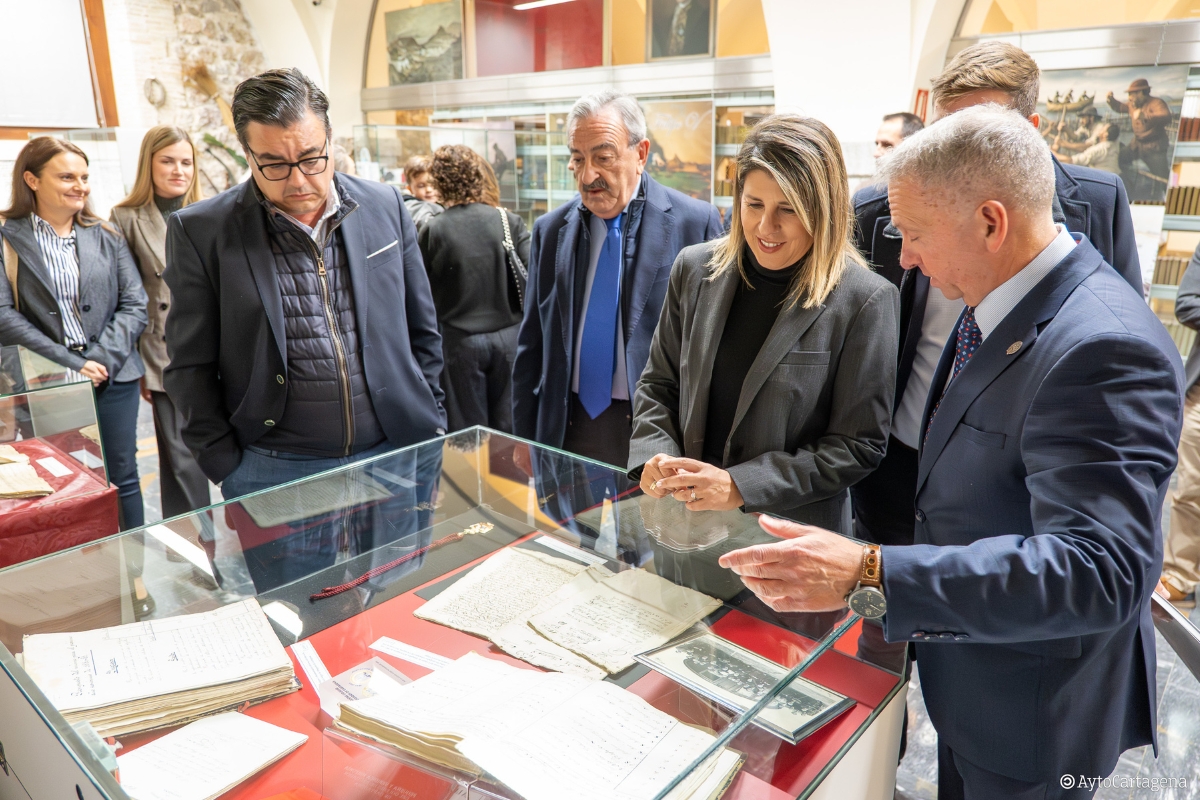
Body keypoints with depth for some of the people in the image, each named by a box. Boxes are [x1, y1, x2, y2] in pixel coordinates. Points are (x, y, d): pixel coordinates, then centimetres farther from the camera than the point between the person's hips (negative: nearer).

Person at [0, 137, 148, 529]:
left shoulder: (106, 236, 9)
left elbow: (135, 305, 4)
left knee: (122, 478, 8)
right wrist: (69, 365, -14)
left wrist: (102, 359, -9)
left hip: (113, 377, 2)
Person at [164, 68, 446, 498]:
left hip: (397, 458, 2)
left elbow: (422, 335, 7)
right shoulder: (200, 231, -5)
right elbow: (192, 368, -1)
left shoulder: (384, 206, 1)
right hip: (274, 472, -2)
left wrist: (431, 436, 6)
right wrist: (229, 472, -4)